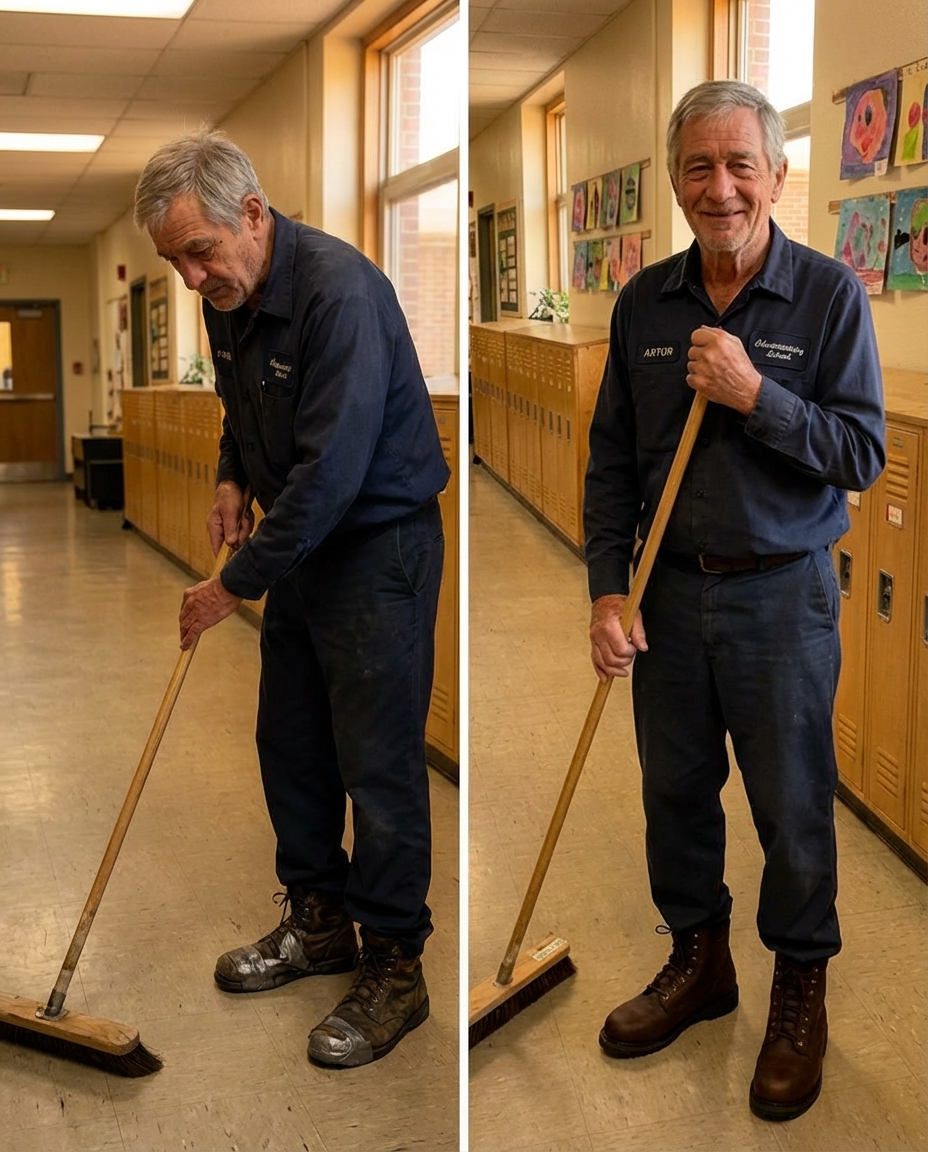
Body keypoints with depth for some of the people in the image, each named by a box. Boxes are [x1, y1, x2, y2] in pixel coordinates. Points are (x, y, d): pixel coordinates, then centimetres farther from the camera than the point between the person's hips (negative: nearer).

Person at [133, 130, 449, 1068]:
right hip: (302, 537, 9)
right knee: (288, 743, 15)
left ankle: (393, 971, 9)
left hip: (381, 543, -9)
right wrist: (234, 478, 3)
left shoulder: (340, 292, -27)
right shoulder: (227, 296, 2)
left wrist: (237, 583, -22)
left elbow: (332, 467, -30)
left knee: (378, 763, -4)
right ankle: (319, 923, 32)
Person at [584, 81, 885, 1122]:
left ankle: (800, 987, 28)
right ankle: (698, 959, 36)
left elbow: (863, 454, -11)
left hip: (782, 595, -3)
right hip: (669, 588, 4)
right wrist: (607, 592, -3)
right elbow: (612, 461, 4)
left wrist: (755, 394, -23)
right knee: (674, 790, 15)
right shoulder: (645, 302, 2)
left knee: (792, 805, 7)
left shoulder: (830, 294, -8)